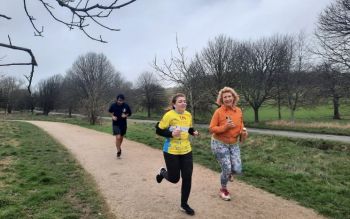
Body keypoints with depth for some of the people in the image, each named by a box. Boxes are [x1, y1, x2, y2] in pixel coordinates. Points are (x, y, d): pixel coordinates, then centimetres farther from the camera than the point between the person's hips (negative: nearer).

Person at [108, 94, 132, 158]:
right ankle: (118, 151, 1)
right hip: (116, 124, -2)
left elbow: (129, 113, 2)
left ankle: (119, 147, 45)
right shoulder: (113, 105, -12)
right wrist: (113, 116, -9)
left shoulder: (126, 106, -11)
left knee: (121, 137, 18)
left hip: (123, 124, 2)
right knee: (118, 137, -16)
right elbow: (110, 111, 8)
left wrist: (126, 115, -18)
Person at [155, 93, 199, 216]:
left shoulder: (188, 115, 1)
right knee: (174, 178, 6)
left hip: (186, 151, 5)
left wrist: (194, 132, -4)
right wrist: (171, 134, -25)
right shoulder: (169, 115, -16)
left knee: (187, 178, 5)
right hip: (171, 152, -5)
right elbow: (158, 131, -11)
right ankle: (162, 172, 43)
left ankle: (184, 204, 25)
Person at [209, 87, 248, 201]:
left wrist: (243, 131, -7)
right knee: (227, 169, -2)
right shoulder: (218, 112, -16)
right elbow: (211, 129, -15)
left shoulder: (238, 111, -2)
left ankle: (228, 172, 39)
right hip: (220, 144, -4)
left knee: (237, 170, 0)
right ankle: (223, 190, 27)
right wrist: (225, 127, -28)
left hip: (234, 144, 5)